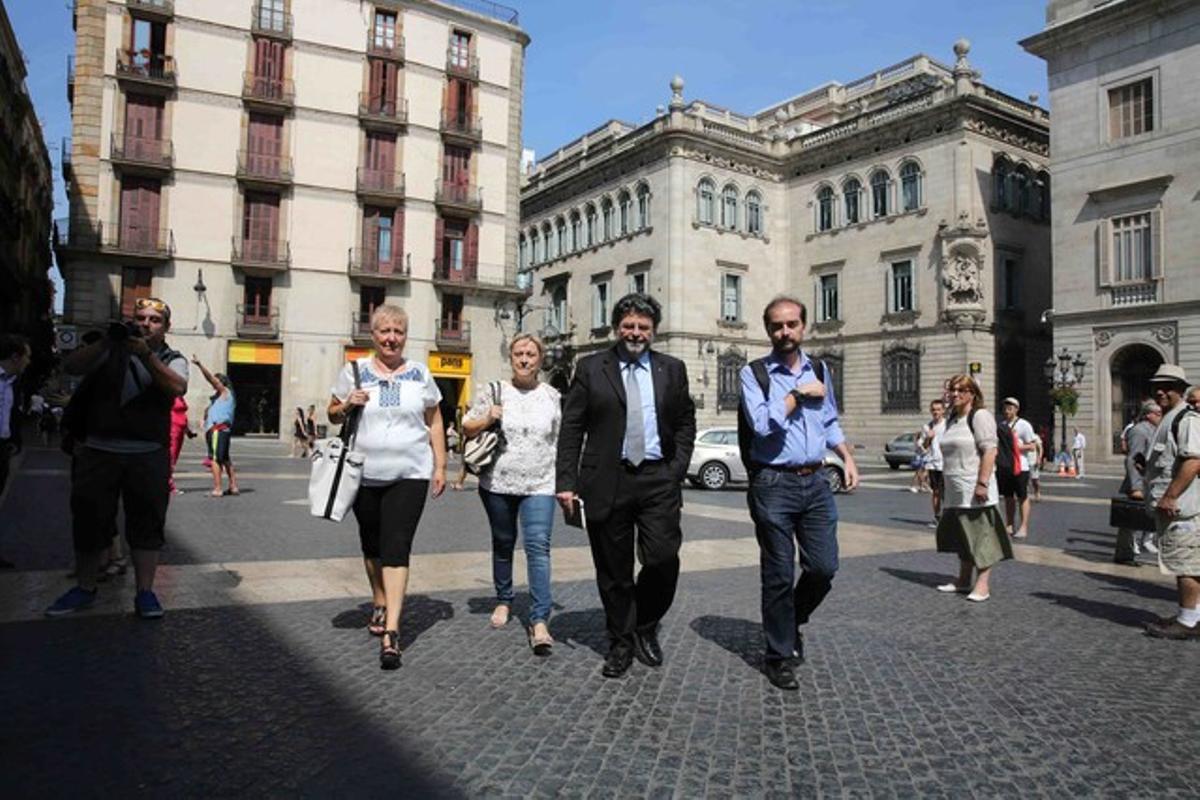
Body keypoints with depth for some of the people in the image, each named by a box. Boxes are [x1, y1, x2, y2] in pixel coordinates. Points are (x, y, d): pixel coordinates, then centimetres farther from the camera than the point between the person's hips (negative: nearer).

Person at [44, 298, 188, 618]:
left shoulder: (173, 360, 6)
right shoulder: (110, 350, 10)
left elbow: (178, 388, -14)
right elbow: (70, 366, -3)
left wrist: (146, 355, -22)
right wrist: (106, 342, -15)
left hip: (148, 456, -1)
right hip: (98, 451, 2)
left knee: (146, 522, 0)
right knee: (89, 519, 8)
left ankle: (145, 592, 7)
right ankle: (84, 588, 23)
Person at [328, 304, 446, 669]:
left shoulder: (419, 374, 5)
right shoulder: (354, 370, 4)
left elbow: (434, 422, 9)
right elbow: (333, 415, 12)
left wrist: (440, 466, 4)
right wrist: (347, 404, -11)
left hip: (409, 474, -2)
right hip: (364, 474, 2)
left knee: (396, 547, -10)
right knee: (372, 544, 16)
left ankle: (391, 631, -11)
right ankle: (380, 604, 39)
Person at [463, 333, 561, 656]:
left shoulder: (552, 396, 6)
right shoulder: (493, 390, 3)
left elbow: (560, 441, 11)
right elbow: (466, 428, 6)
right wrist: (488, 418, -13)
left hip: (539, 485, -1)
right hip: (498, 483, 1)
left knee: (538, 545, -13)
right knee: (502, 544, 14)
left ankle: (539, 621, -13)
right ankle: (503, 600, 36)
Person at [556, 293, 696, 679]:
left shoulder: (672, 370, 10)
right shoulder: (590, 368, 4)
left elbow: (685, 423, 13)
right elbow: (571, 428, 0)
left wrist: (677, 469, 1)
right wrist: (566, 481, -7)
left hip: (658, 480, 1)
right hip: (607, 482, -1)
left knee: (664, 560, -8)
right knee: (614, 571, 7)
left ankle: (646, 628, 20)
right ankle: (621, 643, 25)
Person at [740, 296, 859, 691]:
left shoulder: (819, 371, 12)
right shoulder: (754, 373, -5)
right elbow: (761, 424, -19)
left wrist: (848, 457, 10)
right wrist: (799, 394, -12)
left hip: (815, 482, 5)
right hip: (774, 484, -5)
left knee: (823, 567, 6)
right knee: (779, 576, 3)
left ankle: (794, 622, 35)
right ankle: (779, 656, 21)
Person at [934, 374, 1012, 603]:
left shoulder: (980, 416, -9)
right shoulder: (952, 419, 17)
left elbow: (989, 451, -17)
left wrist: (983, 483, -24)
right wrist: (947, 482, 21)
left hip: (975, 490, -9)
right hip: (956, 491, 9)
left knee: (981, 535, -4)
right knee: (962, 534, 14)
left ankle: (983, 584, 0)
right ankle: (963, 580, 23)